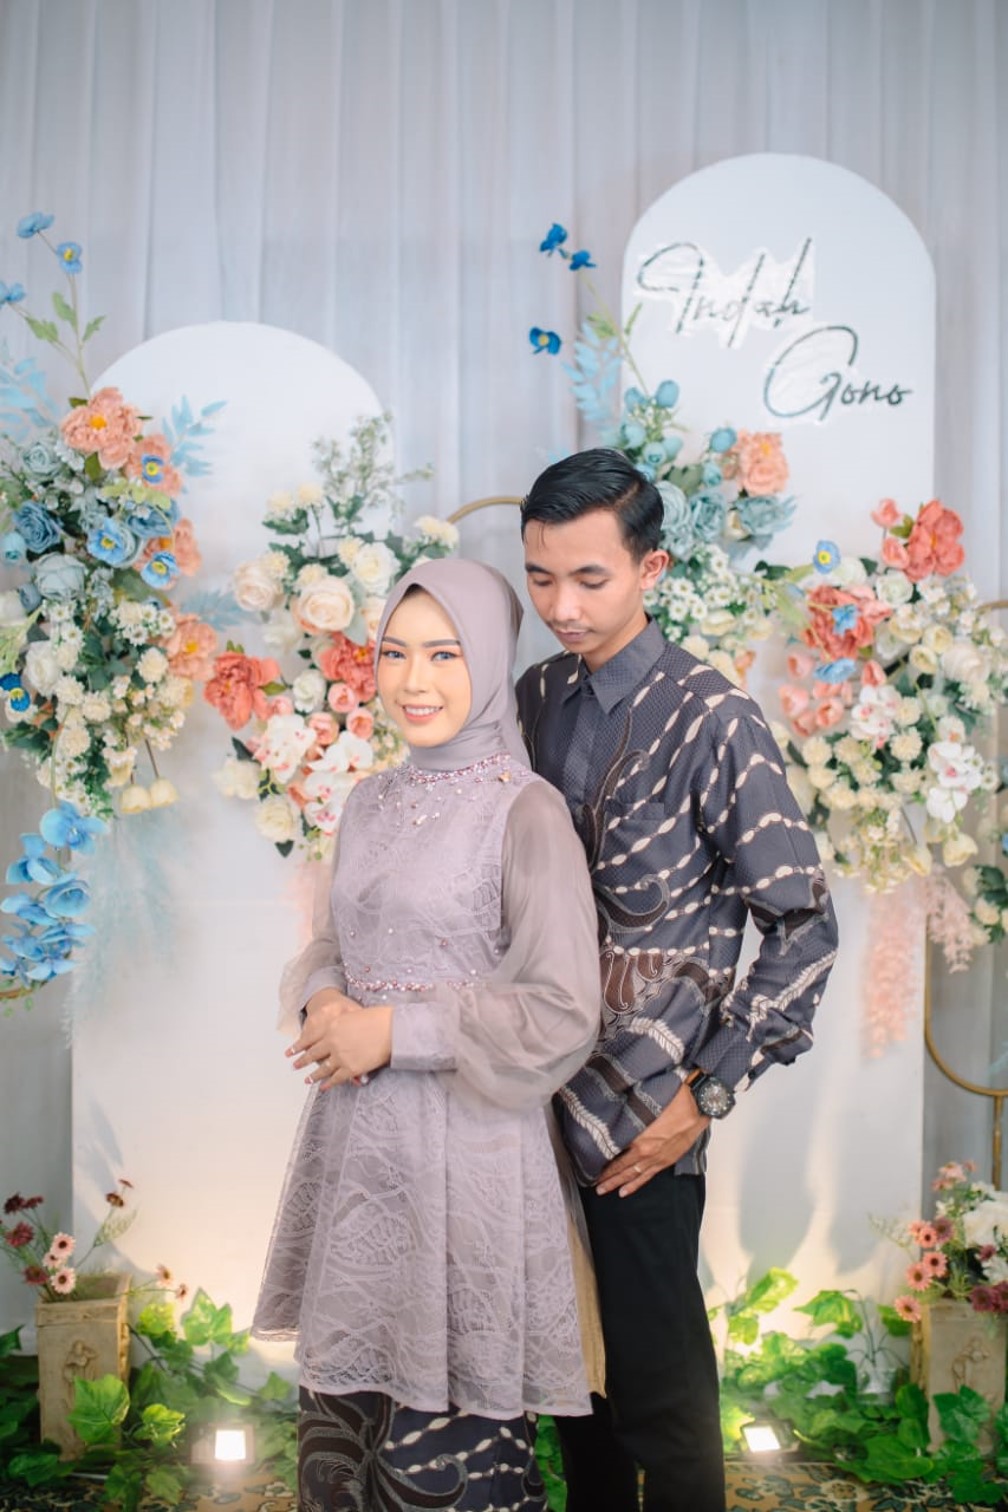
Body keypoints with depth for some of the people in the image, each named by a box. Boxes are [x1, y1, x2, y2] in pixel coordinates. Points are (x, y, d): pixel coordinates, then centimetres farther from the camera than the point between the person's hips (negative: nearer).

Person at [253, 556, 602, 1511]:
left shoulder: (526, 813, -11)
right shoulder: (370, 804, 9)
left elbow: (562, 1016, -13)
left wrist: (398, 1030, -14)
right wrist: (323, 1002, -3)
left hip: (464, 1147, -6)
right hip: (355, 1142, 6)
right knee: (341, 1407, 15)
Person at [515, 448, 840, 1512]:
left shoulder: (707, 720, -14)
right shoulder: (537, 697, 5)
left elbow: (803, 927, -13)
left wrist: (707, 1093, -13)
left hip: (639, 1112, -6)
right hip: (544, 1087, 6)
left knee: (655, 1378, 5)